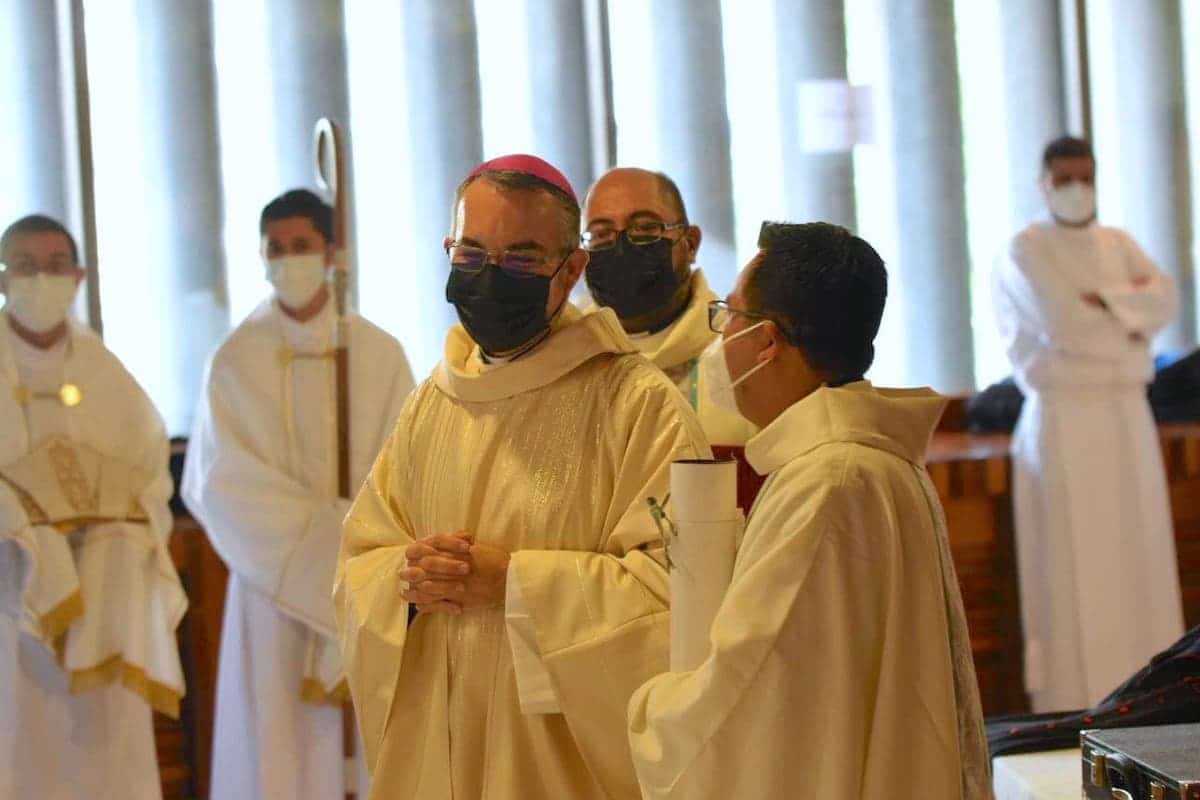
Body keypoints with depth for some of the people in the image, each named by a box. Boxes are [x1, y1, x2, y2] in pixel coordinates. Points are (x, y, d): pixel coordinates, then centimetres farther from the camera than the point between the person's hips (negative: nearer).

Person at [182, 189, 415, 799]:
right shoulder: (235, 361, 1)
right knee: (278, 748, -3)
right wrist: (326, 533, -10)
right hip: (273, 585, -1)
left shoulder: (380, 354, 4)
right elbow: (219, 481, -5)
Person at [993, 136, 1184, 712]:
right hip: (1062, 420, -5)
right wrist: (1130, 320, -5)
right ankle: (1070, 703, -2)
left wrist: (1101, 302, -15)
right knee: (1071, 562, -6)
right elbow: (1062, 325, -17)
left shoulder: (1119, 245, 14)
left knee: (1136, 552, 5)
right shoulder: (1024, 252, -3)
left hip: (1127, 423, 5)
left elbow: (1164, 299, -3)